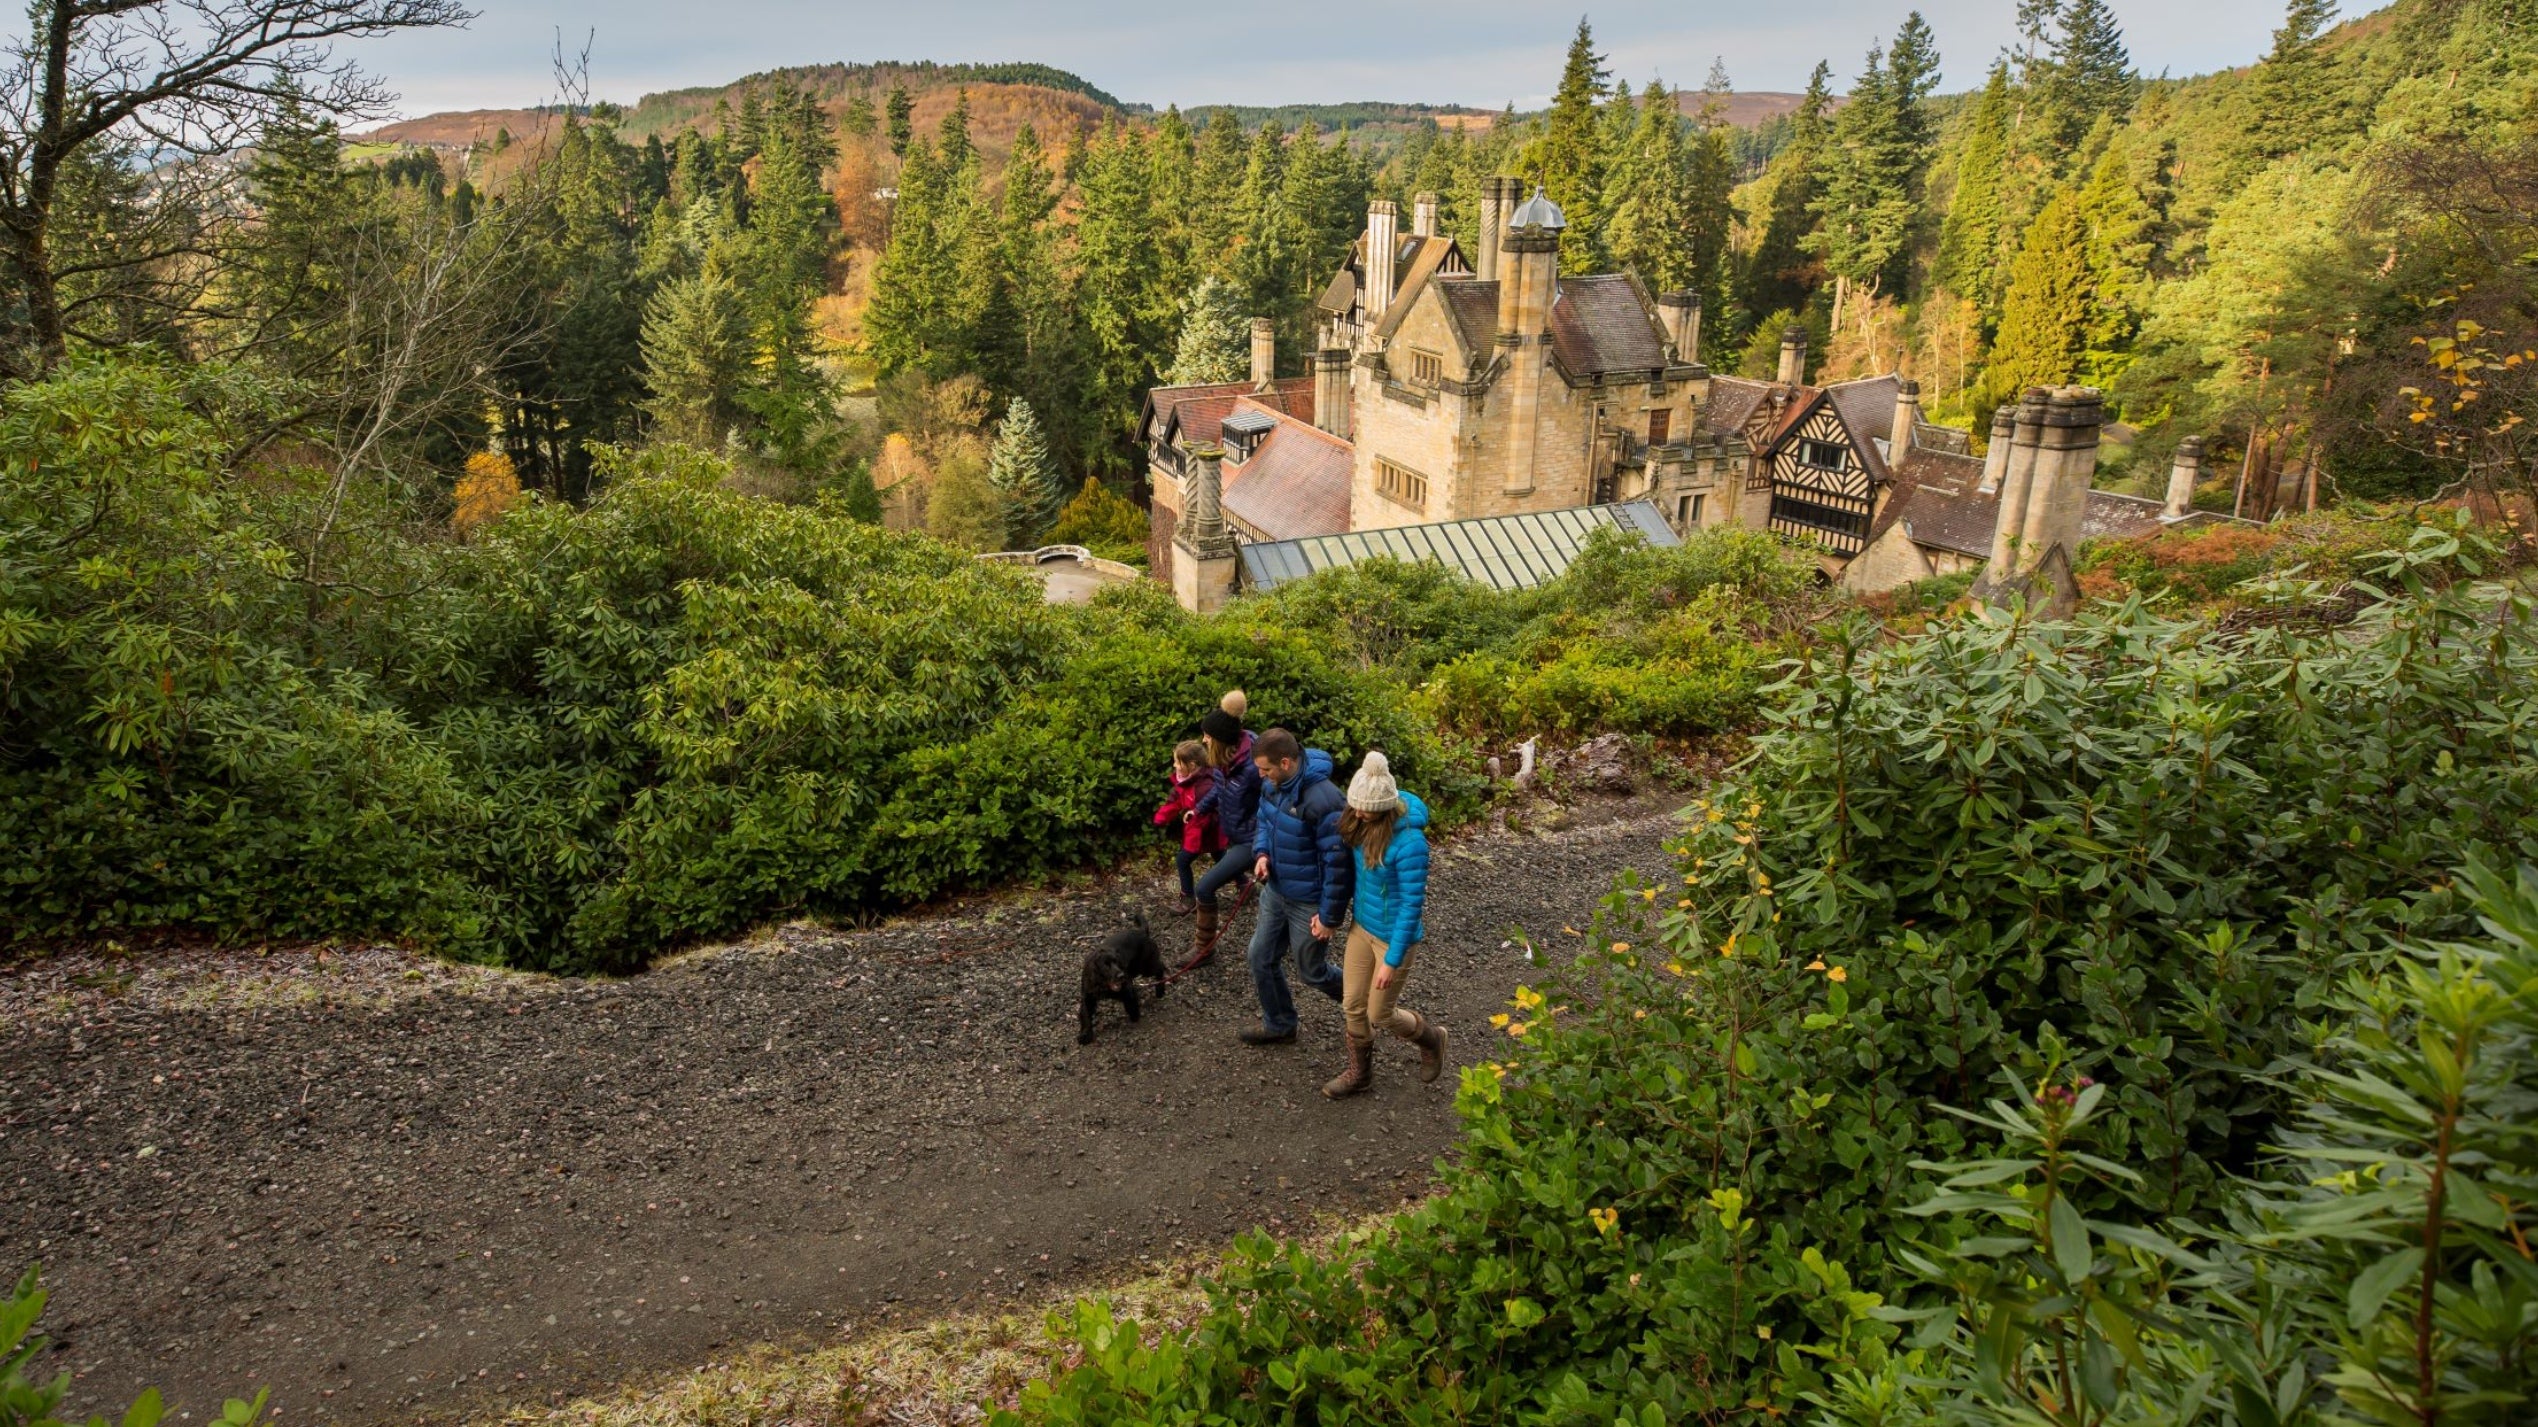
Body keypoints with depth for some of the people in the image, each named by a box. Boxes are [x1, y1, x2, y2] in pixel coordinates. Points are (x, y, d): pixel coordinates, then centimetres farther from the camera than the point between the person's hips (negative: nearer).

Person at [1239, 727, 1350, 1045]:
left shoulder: (1324, 802, -32)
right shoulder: (1272, 785, -7)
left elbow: (1338, 863, -26)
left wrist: (1330, 917, -19)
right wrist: (1262, 852, -8)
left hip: (1308, 904, -8)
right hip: (1275, 892, 8)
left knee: (1311, 972, 10)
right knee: (1261, 959, 16)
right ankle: (1279, 1027, 37)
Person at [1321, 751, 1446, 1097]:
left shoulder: (1409, 842, -31)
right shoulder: (1360, 821, -10)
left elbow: (1412, 906, -24)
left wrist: (1392, 960, -19)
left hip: (1393, 935, -6)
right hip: (1362, 926, 7)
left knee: (1380, 1014, 10)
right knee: (1352, 1004, 16)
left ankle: (1431, 1038, 40)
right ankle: (1359, 1072, 39)